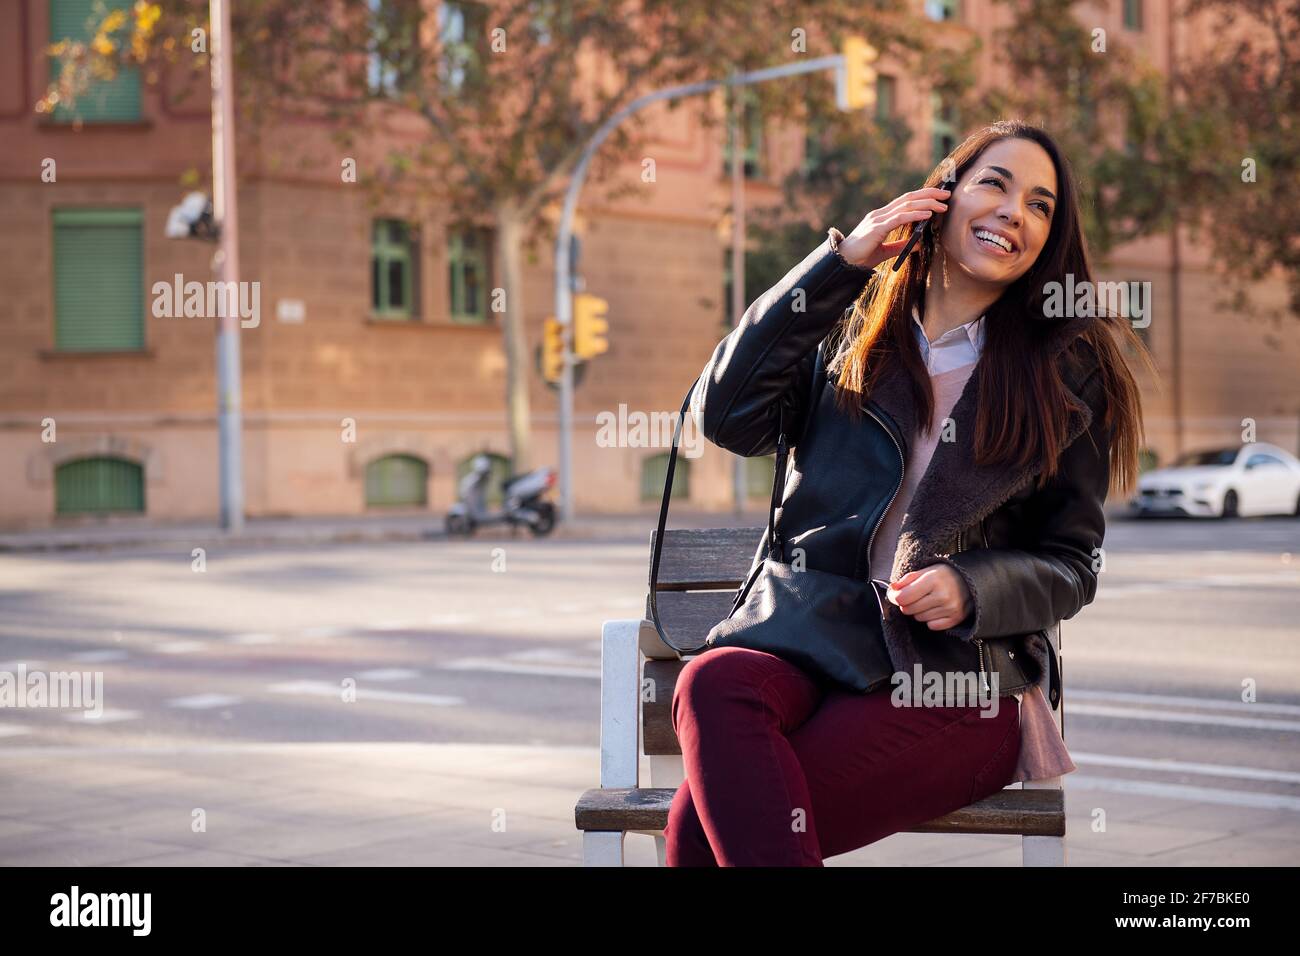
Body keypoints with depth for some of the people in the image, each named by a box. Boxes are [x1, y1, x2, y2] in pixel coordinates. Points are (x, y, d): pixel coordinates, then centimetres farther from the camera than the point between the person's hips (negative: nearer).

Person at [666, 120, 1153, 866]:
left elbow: (1072, 565, 11)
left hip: (959, 689, -2)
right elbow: (725, 418, -2)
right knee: (712, 685, -37)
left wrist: (969, 589, -11)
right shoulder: (847, 336, 16)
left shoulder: (1068, 374, 13)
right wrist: (837, 265, -1)